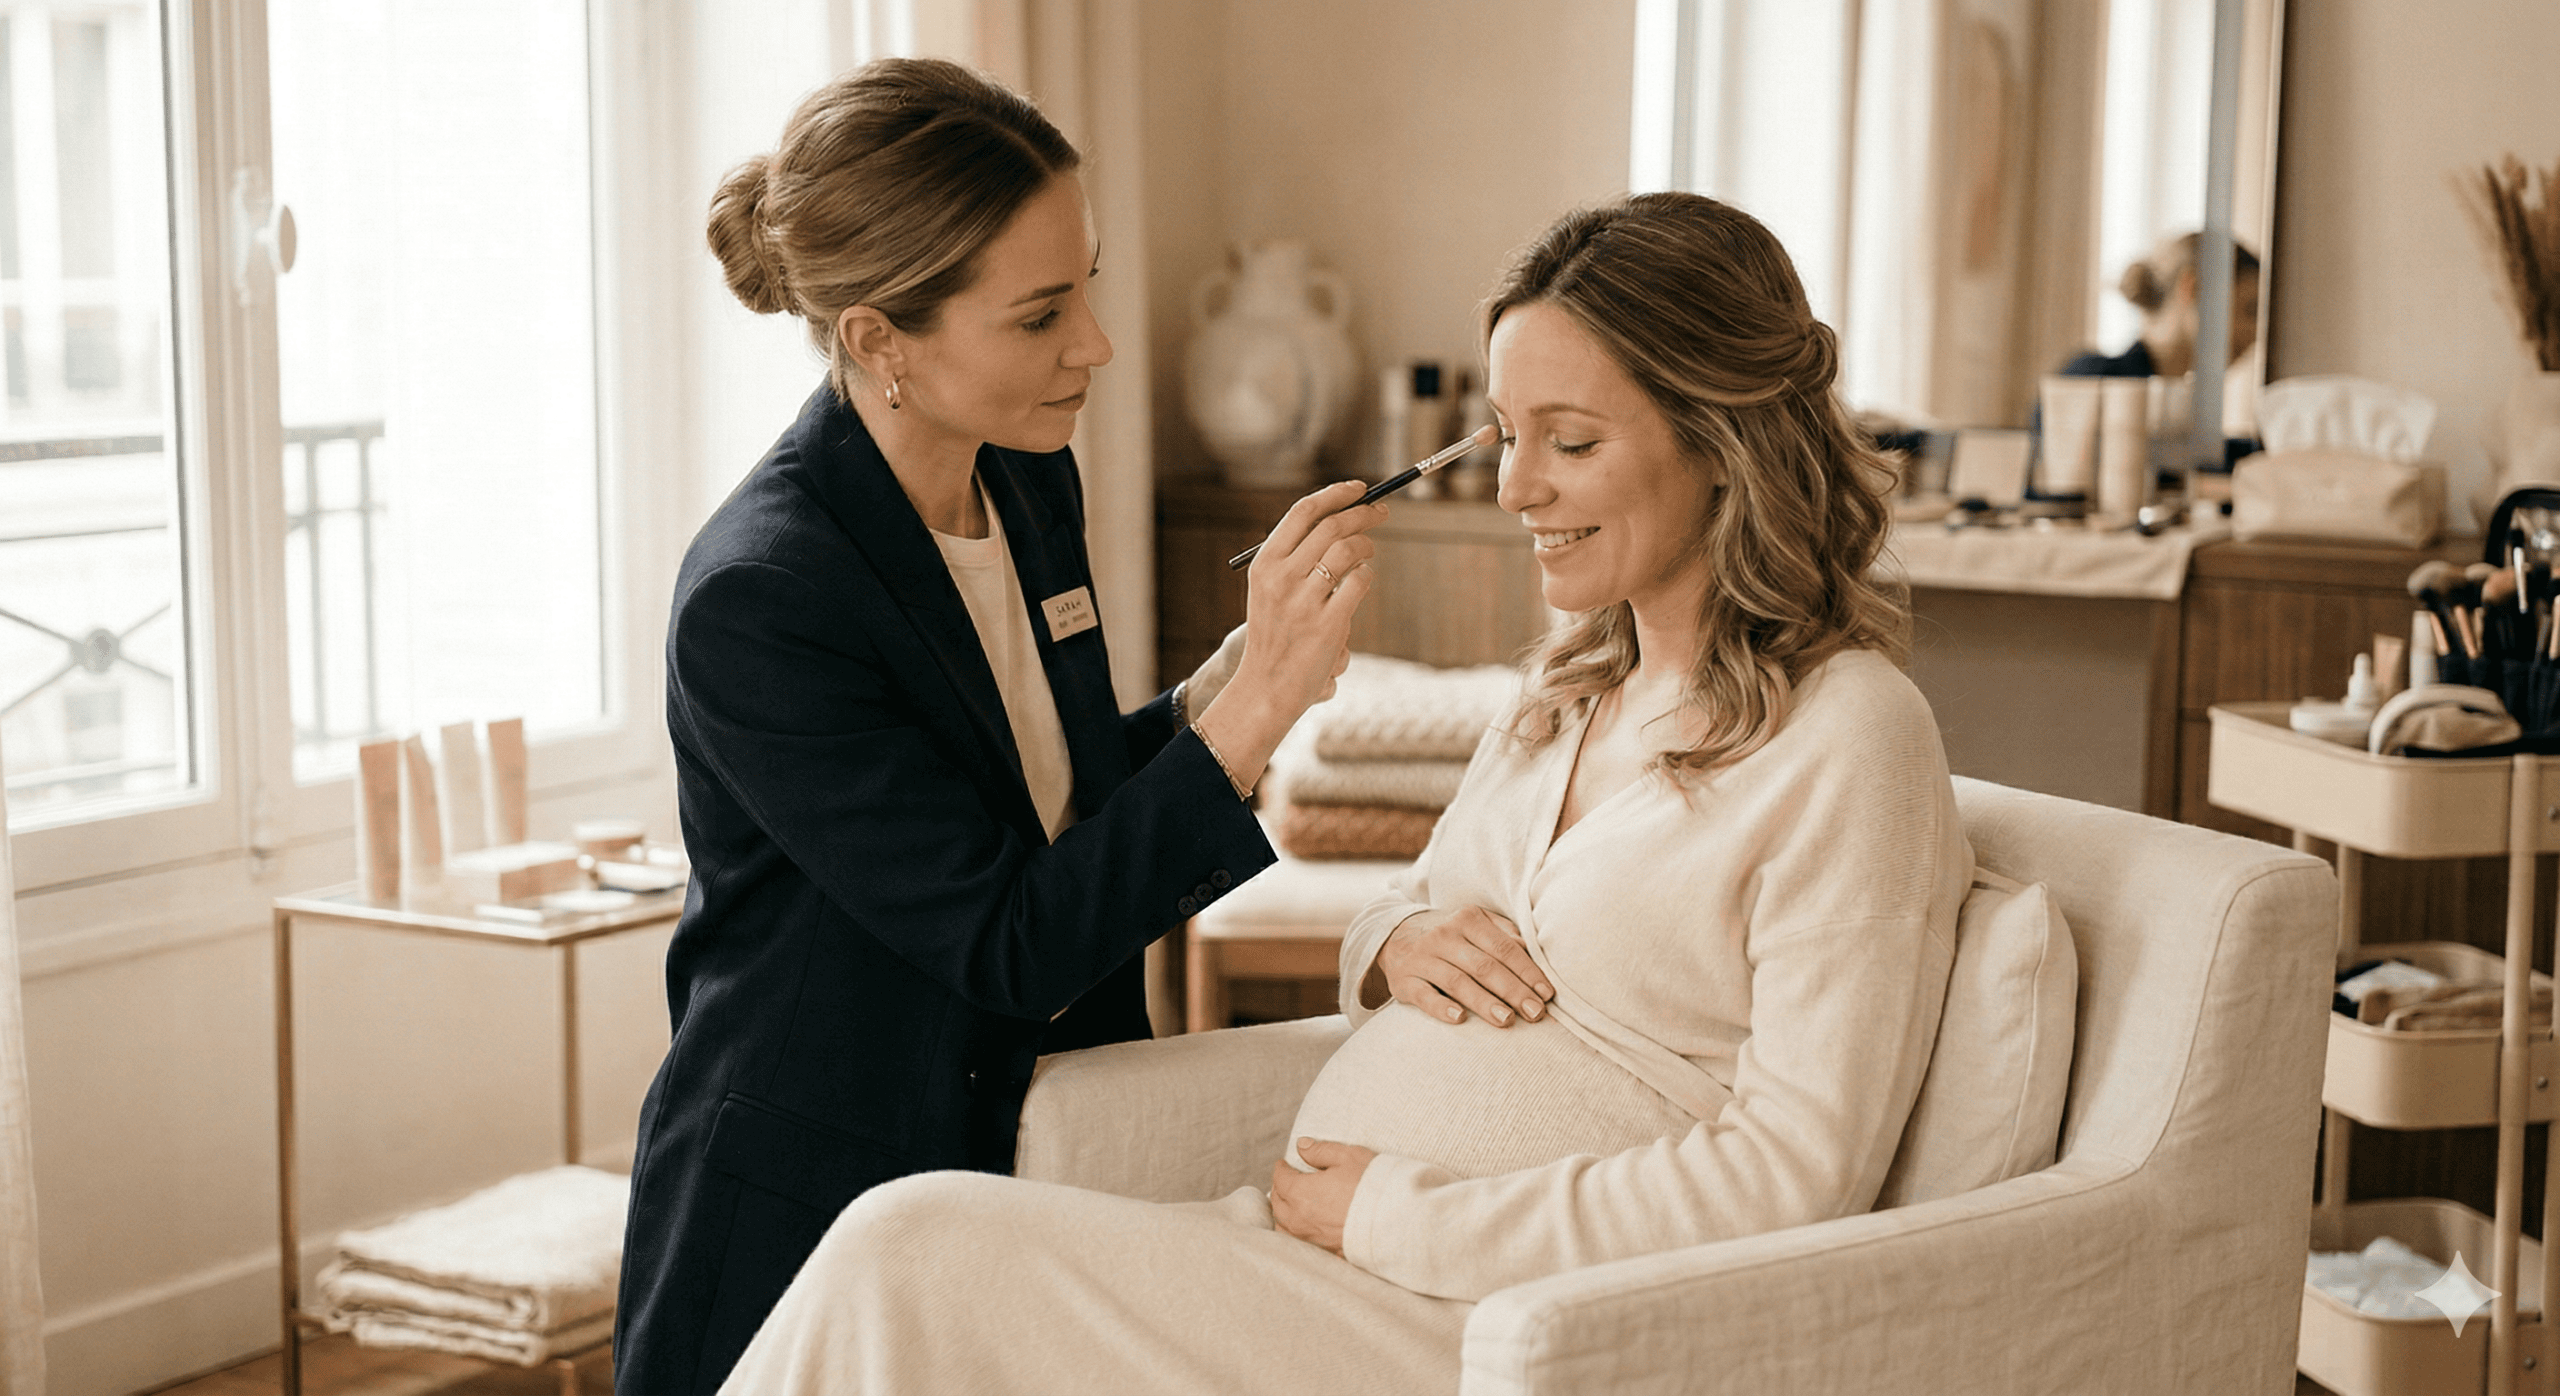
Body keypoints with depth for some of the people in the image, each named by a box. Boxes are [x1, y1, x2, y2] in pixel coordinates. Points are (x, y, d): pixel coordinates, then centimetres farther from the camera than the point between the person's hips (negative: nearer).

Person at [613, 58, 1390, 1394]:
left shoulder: (1033, 484, -1)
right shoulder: (755, 598, -24)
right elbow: (1014, 949, -23)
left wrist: (1230, 678, -6)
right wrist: (1255, 708, -27)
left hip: (1030, 1158, 7)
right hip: (809, 1220, -7)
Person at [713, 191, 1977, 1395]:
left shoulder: (1848, 742, -10)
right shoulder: (1573, 691, 16)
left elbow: (1793, 1170, -16)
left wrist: (1396, 1213, -14)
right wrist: (1399, 944, -2)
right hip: (1329, 1250, 7)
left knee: (919, 1252, -19)